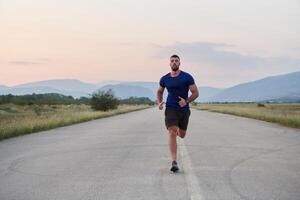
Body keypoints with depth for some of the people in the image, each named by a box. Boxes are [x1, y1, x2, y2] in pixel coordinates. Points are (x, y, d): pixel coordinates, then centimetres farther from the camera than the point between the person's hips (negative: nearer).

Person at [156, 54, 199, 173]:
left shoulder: (187, 77, -4)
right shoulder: (164, 79, 3)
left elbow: (195, 93, -3)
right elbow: (159, 92, 20)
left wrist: (186, 101, -20)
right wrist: (159, 103, 1)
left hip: (184, 110, 0)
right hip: (170, 109, 0)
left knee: (182, 135, 14)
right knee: (172, 133, -18)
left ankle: (178, 129, 55)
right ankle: (174, 162, -20)